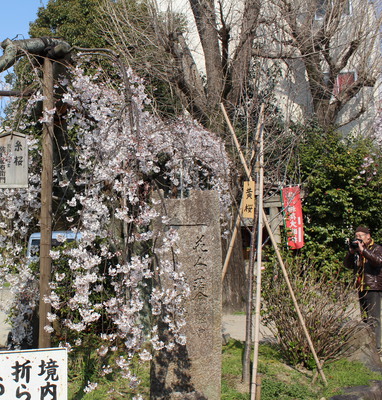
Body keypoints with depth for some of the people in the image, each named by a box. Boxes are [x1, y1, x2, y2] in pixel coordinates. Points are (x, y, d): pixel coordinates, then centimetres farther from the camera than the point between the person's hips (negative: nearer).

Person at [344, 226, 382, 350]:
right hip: (361, 288, 7)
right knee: (364, 318, 13)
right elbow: (347, 264, 9)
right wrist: (351, 252, -6)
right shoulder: (357, 250, 15)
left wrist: (363, 250, -23)